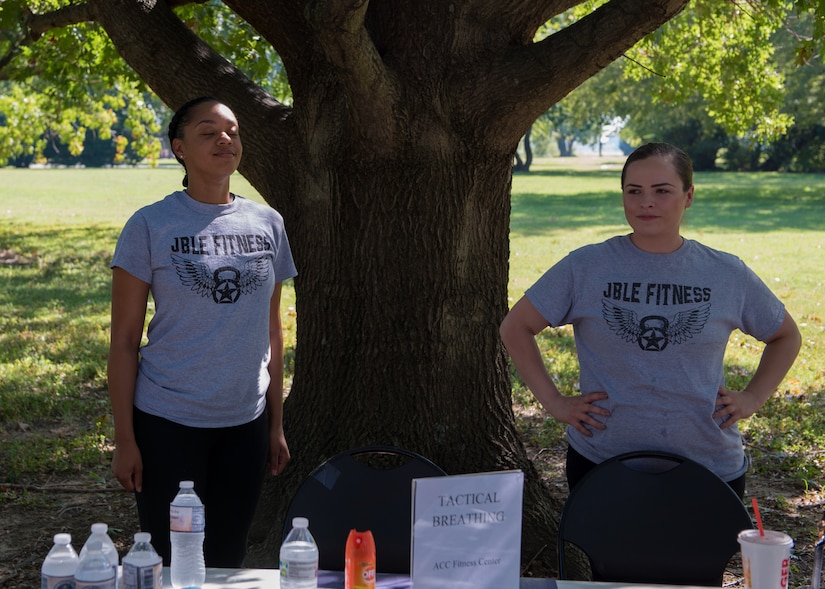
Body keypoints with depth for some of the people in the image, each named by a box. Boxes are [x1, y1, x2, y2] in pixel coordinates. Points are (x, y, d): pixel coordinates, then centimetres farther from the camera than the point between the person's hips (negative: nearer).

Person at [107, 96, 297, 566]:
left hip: (245, 422, 4)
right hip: (168, 422, -3)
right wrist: (125, 439, -8)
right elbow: (124, 341, -5)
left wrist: (276, 424, 11)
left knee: (229, 557, 12)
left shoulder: (267, 225, 6)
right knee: (171, 561, 4)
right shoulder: (151, 226, -6)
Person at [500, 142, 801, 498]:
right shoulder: (585, 268, -3)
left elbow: (786, 336, 17)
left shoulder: (728, 275, 2)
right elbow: (515, 327, 4)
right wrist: (553, 401, -2)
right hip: (600, 464, -1)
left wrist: (753, 398, 5)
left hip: (710, 466, 1)